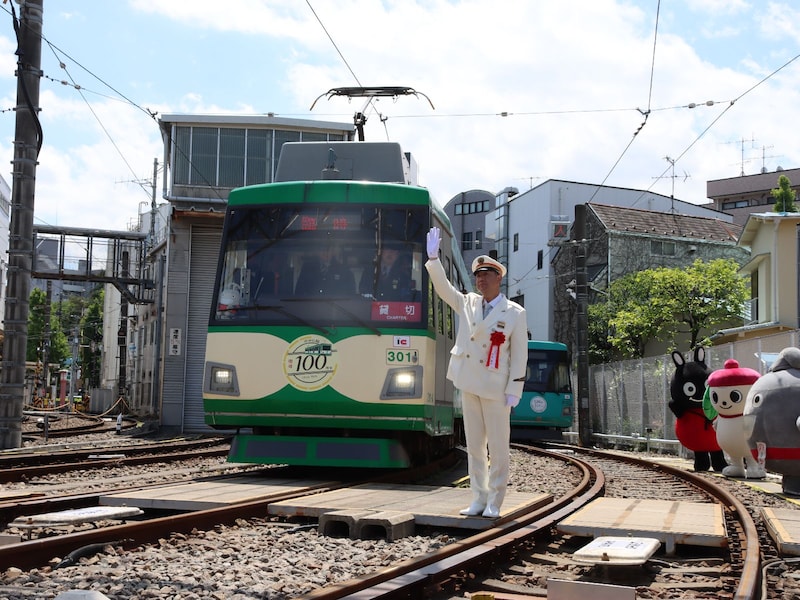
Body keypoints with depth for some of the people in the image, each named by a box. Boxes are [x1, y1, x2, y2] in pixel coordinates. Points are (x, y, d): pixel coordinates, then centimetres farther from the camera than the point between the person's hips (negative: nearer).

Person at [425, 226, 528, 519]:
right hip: (469, 385, 5)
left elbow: (519, 355, -6)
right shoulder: (468, 303, 9)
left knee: (498, 448, -1)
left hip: (495, 388, -5)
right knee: (474, 446, 9)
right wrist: (433, 258, -10)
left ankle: (494, 503, 7)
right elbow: (443, 288, 5)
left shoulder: (515, 313, -4)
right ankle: (478, 500, 15)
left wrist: (514, 391, -10)